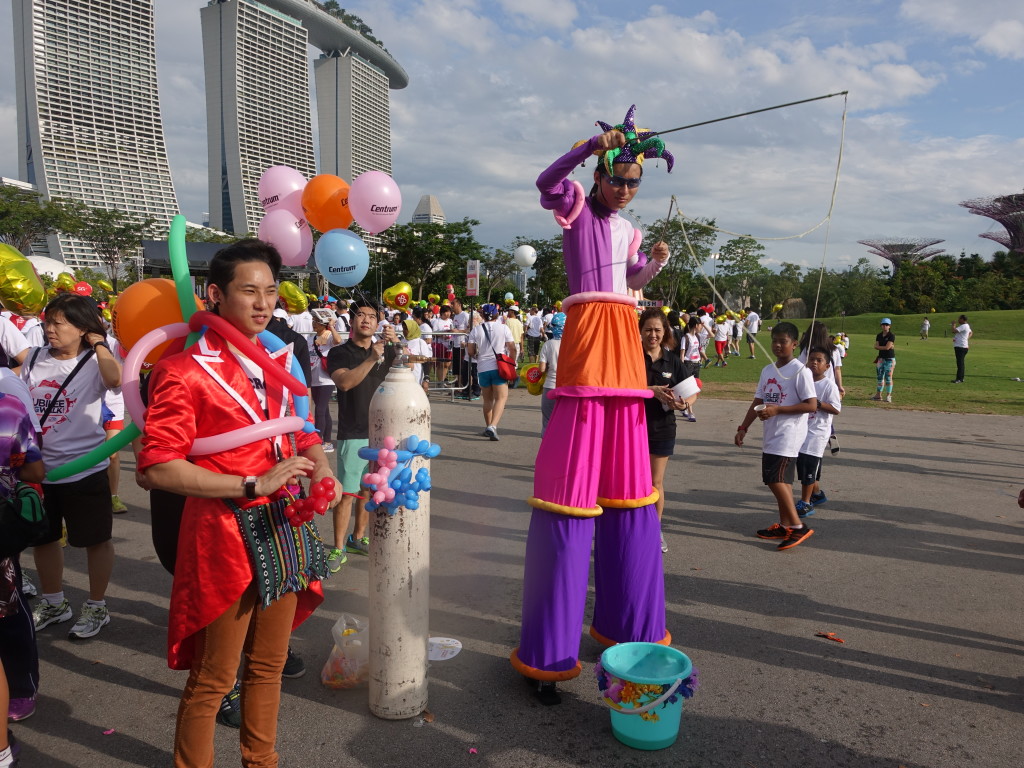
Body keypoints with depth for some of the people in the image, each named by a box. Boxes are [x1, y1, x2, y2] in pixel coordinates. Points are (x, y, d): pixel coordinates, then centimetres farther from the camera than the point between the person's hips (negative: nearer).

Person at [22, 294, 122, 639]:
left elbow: (116, 380, -37)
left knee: (96, 540, 8)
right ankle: (53, 603, 39)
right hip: (39, 468, 6)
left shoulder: (94, 362, -12)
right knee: (42, 537, 19)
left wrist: (99, 343, -23)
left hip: (84, 470, -6)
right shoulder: (34, 358, 4)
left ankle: (96, 607, 24)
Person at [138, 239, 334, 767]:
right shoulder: (185, 370, -13)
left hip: (284, 531, 7)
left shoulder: (280, 361, 9)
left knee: (269, 664, 21)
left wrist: (322, 472, -5)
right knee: (213, 678, 7)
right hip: (225, 537, -7)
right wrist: (253, 484, -22)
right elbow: (157, 467, -19)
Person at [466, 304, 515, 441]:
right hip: (499, 367, -3)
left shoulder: (476, 330, 2)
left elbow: (470, 352, 1)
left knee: (487, 399, 17)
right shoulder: (503, 328, -2)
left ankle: (488, 427, 24)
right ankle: (493, 426, -22)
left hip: (483, 368, 3)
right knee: (501, 398, -3)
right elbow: (512, 348, -4)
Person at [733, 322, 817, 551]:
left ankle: (798, 527, -6)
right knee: (781, 479, 14)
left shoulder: (800, 371, -12)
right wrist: (743, 428, 10)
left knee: (775, 478, -15)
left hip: (789, 435, -8)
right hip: (771, 435, 8)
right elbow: (757, 402, 16)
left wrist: (777, 409, -21)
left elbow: (811, 405, -17)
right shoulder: (767, 370, 11)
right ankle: (784, 525, 24)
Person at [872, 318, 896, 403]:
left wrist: (880, 347, -4)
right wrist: (885, 347, -13)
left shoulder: (891, 336, -10)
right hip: (881, 358, 6)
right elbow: (876, 346, -2)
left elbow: (887, 347, -18)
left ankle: (888, 395, 1)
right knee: (880, 376, 11)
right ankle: (878, 394, 20)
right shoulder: (879, 335, 9)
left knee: (888, 377, -5)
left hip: (890, 359, -6)